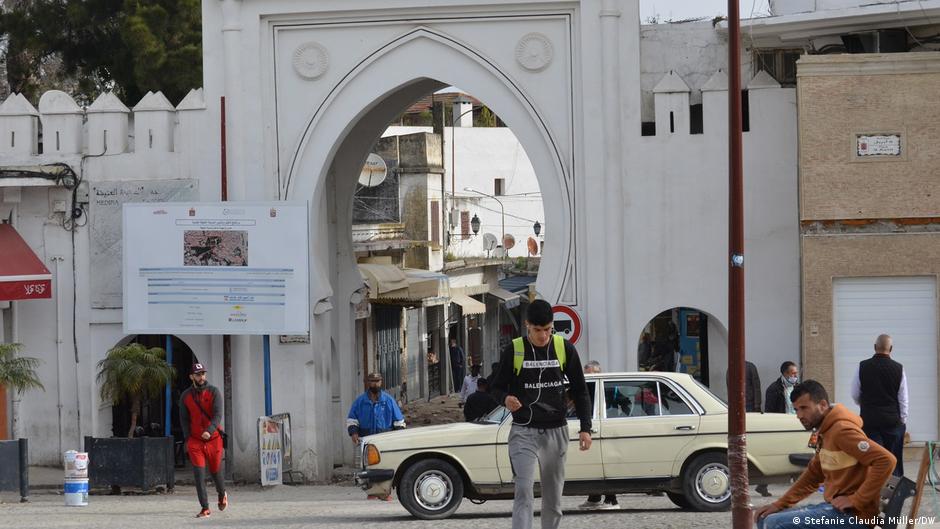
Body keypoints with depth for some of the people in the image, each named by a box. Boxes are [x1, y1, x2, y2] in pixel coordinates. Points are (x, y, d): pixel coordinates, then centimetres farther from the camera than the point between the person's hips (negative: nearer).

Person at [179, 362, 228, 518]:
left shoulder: (214, 392, -5)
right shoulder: (186, 396, 3)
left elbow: (218, 415, -15)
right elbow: (184, 419, 9)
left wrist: (209, 431, -32)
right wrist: (187, 439, -2)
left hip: (213, 439, -1)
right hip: (195, 440, 1)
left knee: (216, 470, 13)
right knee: (199, 473, -11)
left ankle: (222, 494, 44)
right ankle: (205, 508, -11)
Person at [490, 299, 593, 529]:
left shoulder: (565, 349, 2)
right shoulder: (513, 351, -3)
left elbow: (579, 390, 9)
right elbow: (498, 387, 6)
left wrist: (585, 428, 1)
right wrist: (505, 399, -19)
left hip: (556, 432, 3)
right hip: (524, 432, -3)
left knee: (553, 497, 9)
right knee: (524, 492, -17)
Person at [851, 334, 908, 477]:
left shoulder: (863, 367, -4)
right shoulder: (898, 368, -6)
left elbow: (855, 395, 5)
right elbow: (903, 399, -2)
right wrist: (903, 420, 10)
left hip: (869, 419, 0)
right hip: (893, 420, 0)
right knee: (894, 459, 8)